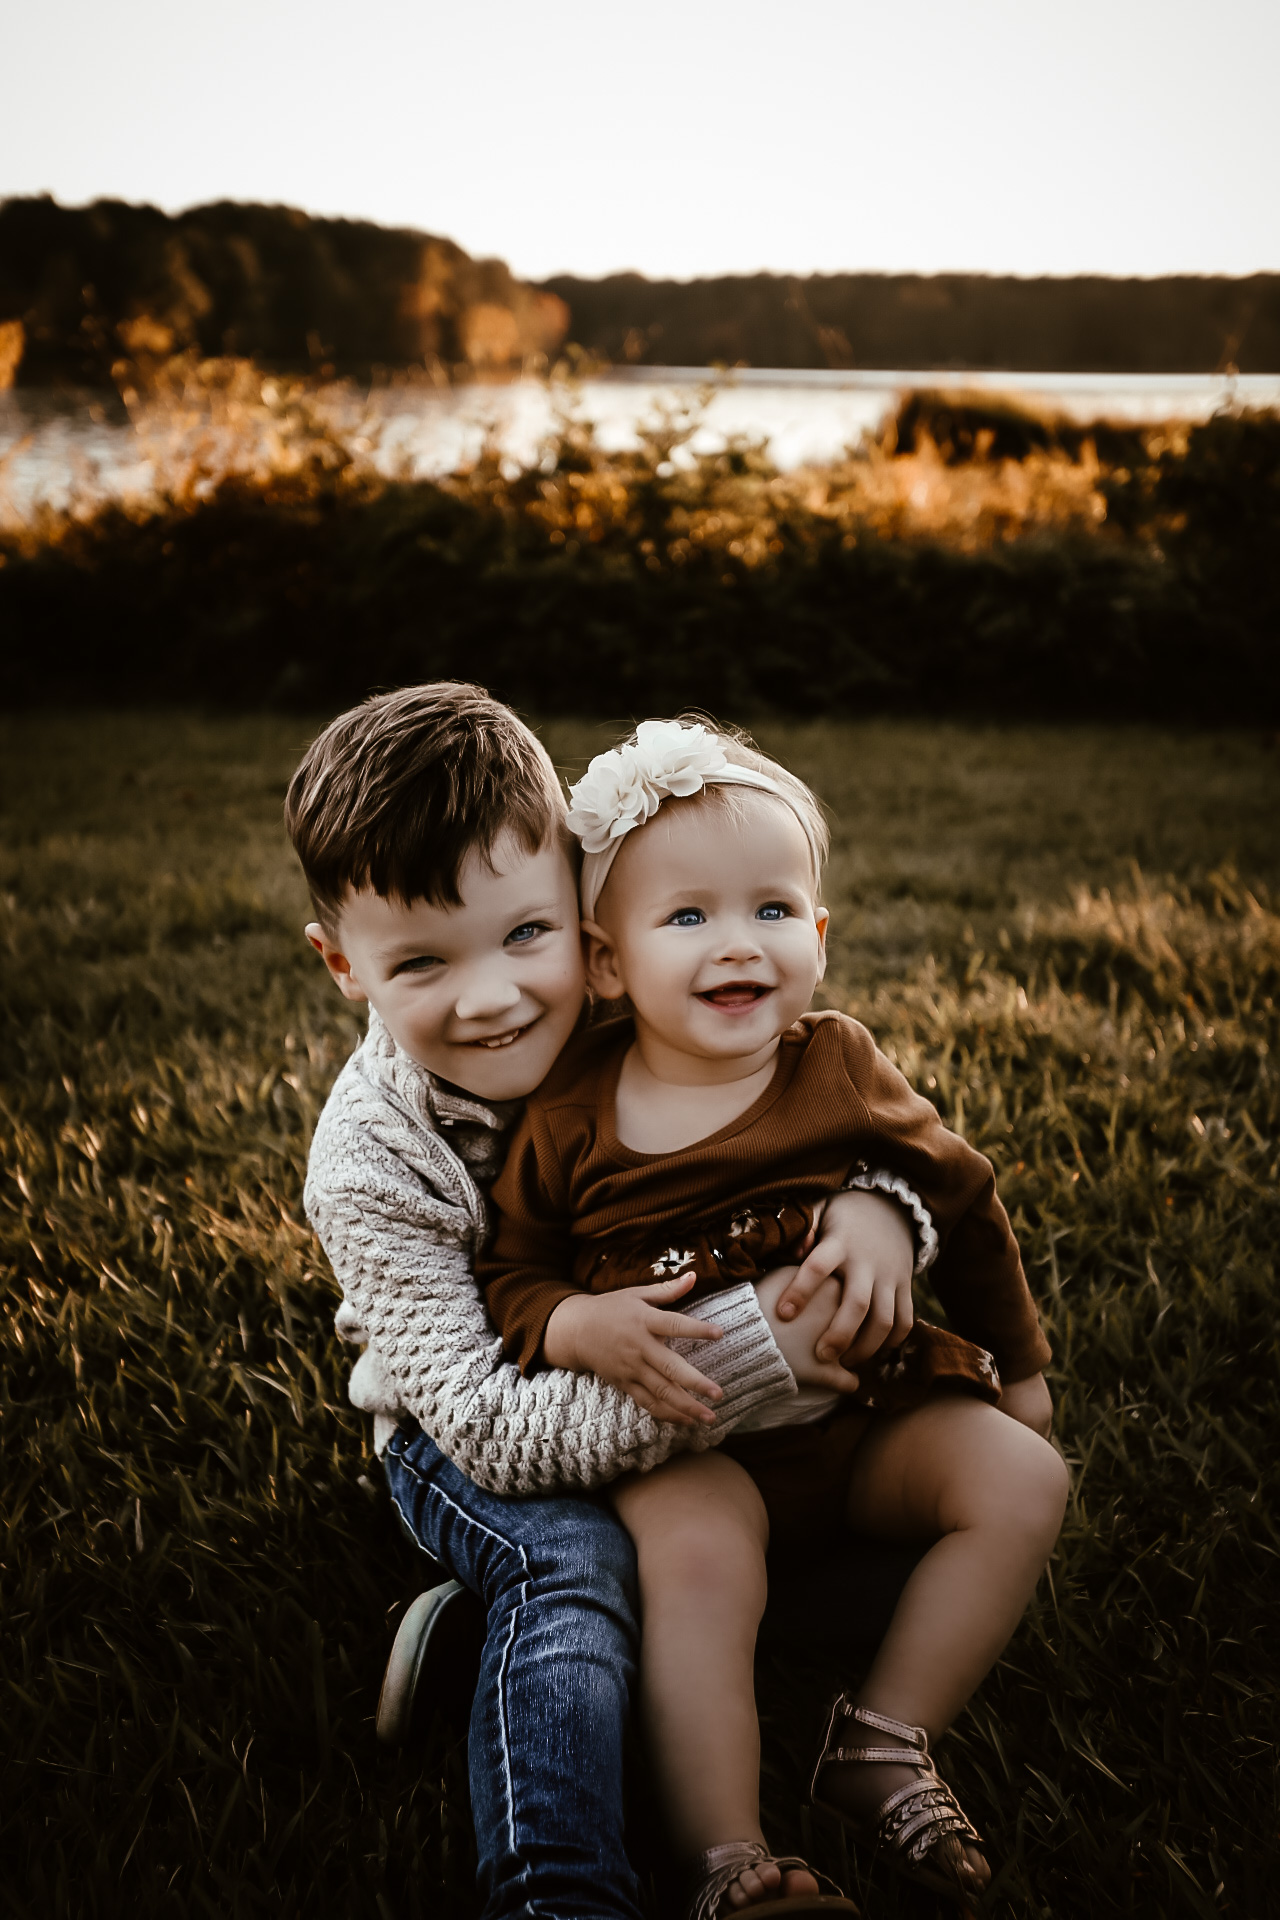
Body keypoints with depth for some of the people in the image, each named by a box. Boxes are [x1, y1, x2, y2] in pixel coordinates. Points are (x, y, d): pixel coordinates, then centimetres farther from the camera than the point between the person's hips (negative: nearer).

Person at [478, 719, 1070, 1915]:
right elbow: (508, 1282, 0)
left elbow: (961, 1199, 10)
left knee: (1025, 1483, -12)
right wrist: (579, 1327, -24)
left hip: (866, 1410, 4)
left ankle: (883, 1741, -2)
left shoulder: (840, 1071, -3)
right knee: (696, 1556, -32)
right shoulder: (571, 1119, -8)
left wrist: (1017, 1364, 18)